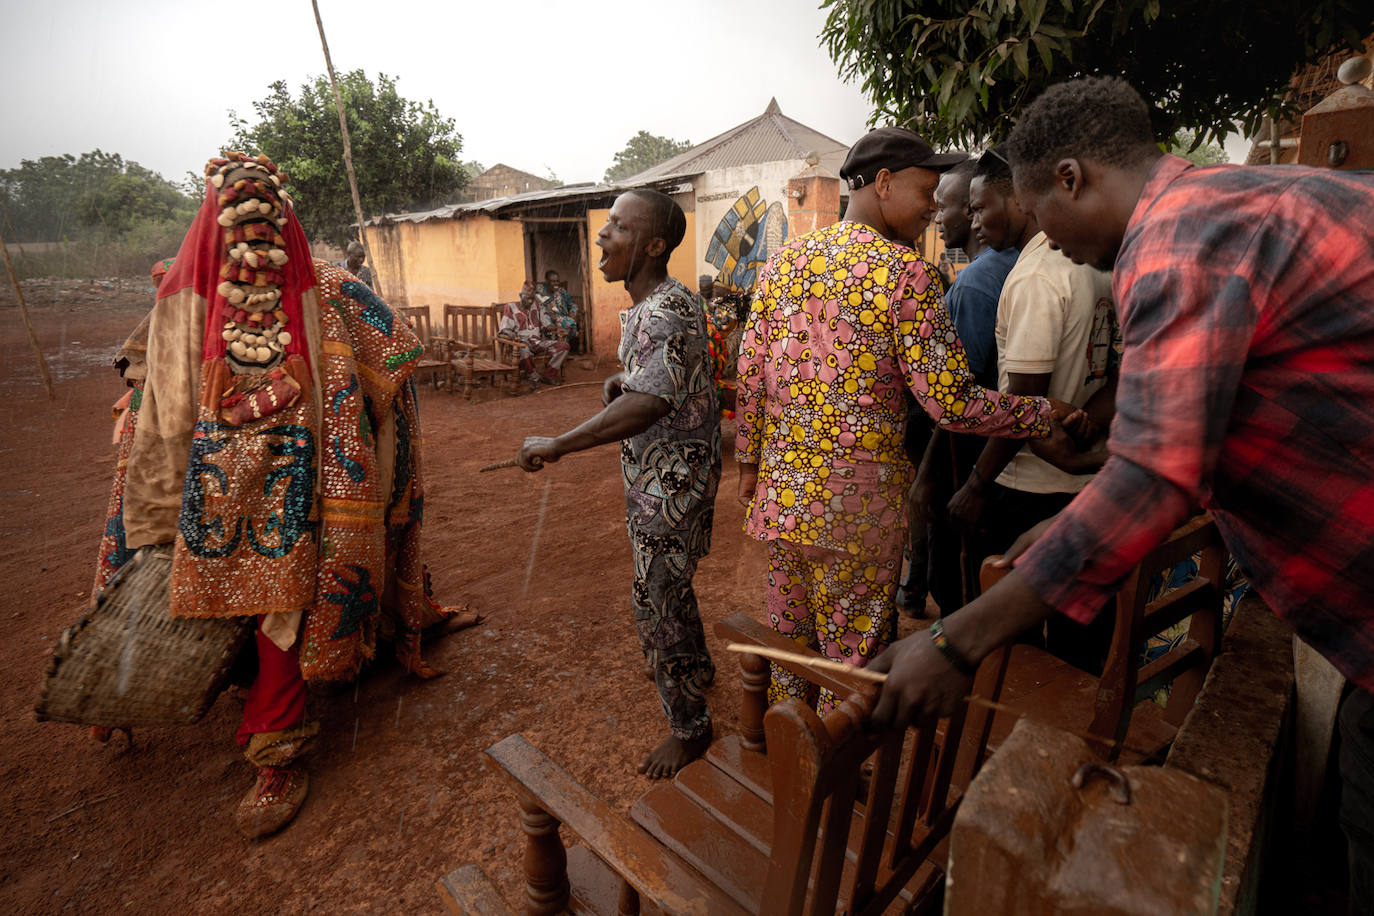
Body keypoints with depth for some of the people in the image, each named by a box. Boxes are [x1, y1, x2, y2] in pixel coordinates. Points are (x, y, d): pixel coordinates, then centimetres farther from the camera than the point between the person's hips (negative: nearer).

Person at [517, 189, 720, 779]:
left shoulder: (667, 312, -23)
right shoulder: (648, 305, 10)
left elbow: (647, 403, -37)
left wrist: (558, 445, -34)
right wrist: (618, 380, 5)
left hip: (673, 480, -10)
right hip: (653, 473, 10)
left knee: (655, 599, -1)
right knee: (665, 585, 24)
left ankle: (689, 727, 17)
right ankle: (698, 668, 47)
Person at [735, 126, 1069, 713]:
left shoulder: (783, 261, 7)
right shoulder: (904, 273, -12)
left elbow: (749, 373, 8)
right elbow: (951, 403, -16)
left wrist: (750, 461, 17)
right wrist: (1048, 415, -3)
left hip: (781, 485, 7)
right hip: (857, 498, -6)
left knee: (789, 635, 22)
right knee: (854, 649, 12)